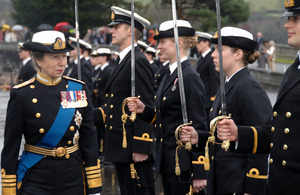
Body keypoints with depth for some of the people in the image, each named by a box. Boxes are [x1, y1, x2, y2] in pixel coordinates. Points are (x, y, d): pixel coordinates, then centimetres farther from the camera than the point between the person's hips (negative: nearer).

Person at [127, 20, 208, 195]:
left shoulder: (190, 78, -15)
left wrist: (199, 173, -19)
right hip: (168, 162, 9)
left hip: (183, 164, -9)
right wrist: (144, 109, 1)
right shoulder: (170, 75, 14)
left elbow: (199, 126, -17)